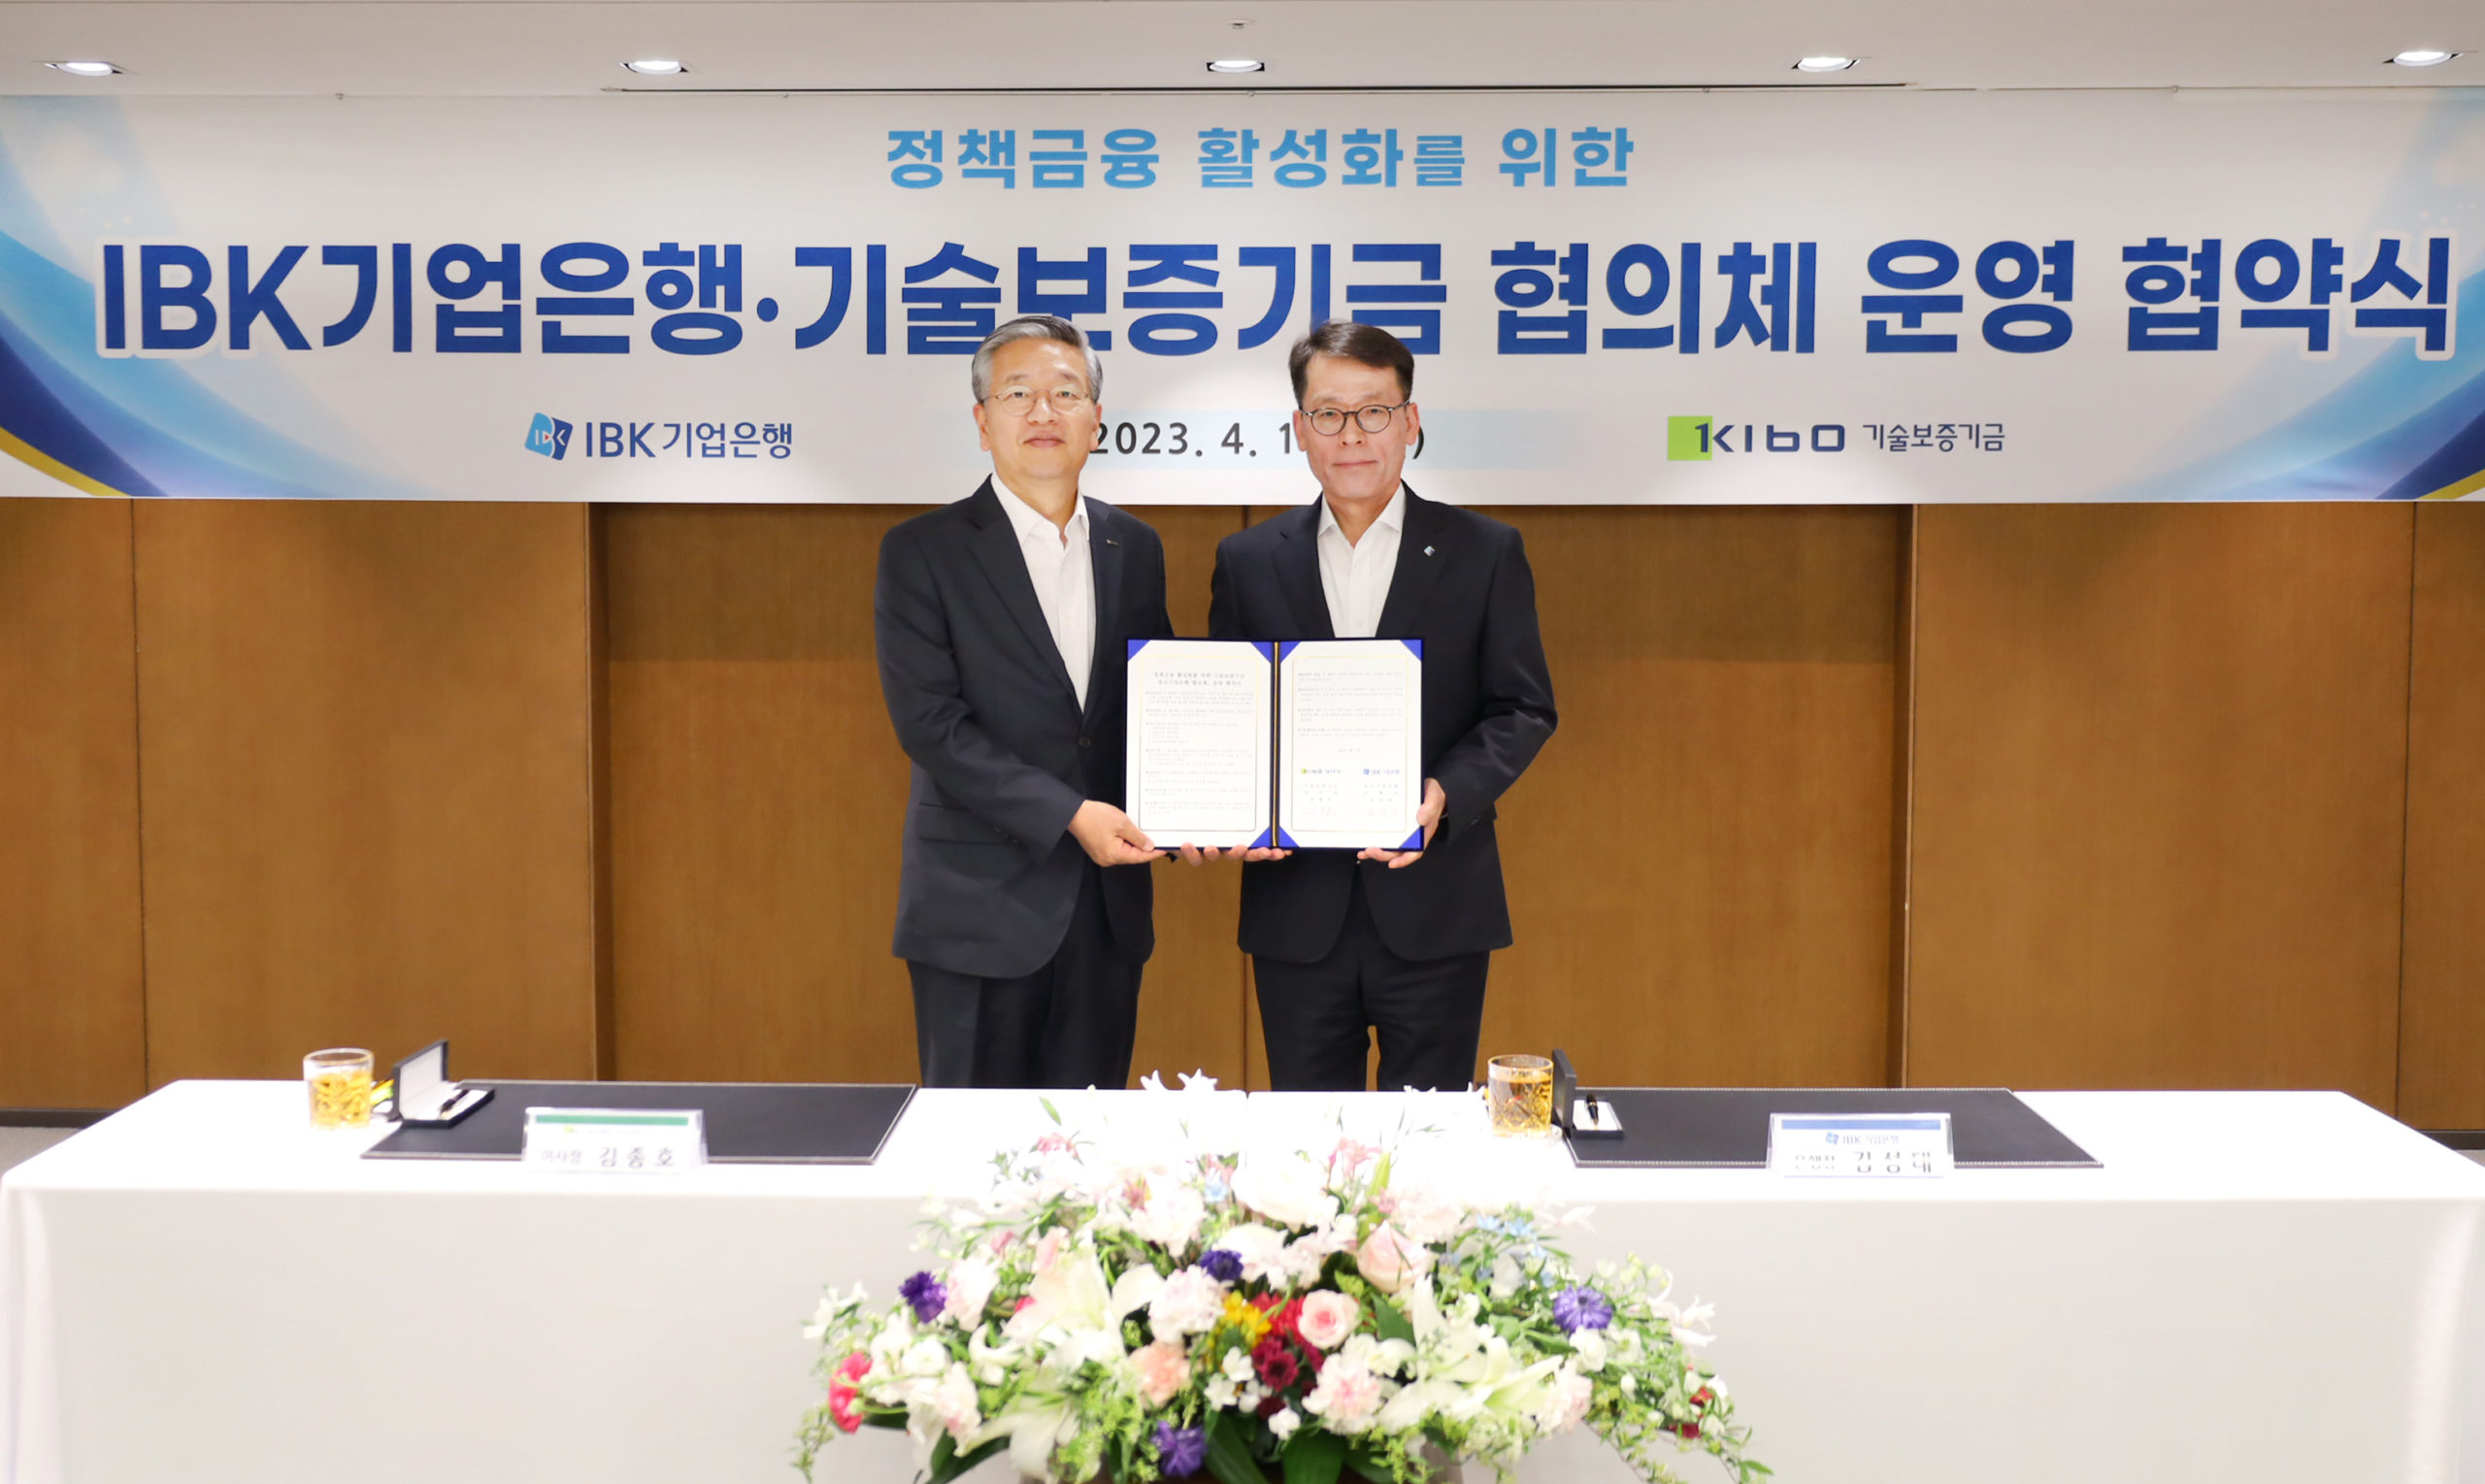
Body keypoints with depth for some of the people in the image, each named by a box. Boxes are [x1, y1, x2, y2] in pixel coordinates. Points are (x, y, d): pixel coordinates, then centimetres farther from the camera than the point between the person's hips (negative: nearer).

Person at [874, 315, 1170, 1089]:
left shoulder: (1133, 547, 10)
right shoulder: (921, 551, -4)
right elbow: (930, 724, -11)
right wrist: (1068, 814, -17)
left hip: (1108, 903, 4)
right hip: (981, 906, -4)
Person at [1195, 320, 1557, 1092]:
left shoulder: (1484, 553, 2)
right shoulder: (1248, 561, 8)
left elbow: (1524, 709, 0)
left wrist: (1446, 793, -17)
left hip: (1434, 909, -1)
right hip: (1297, 910, 2)